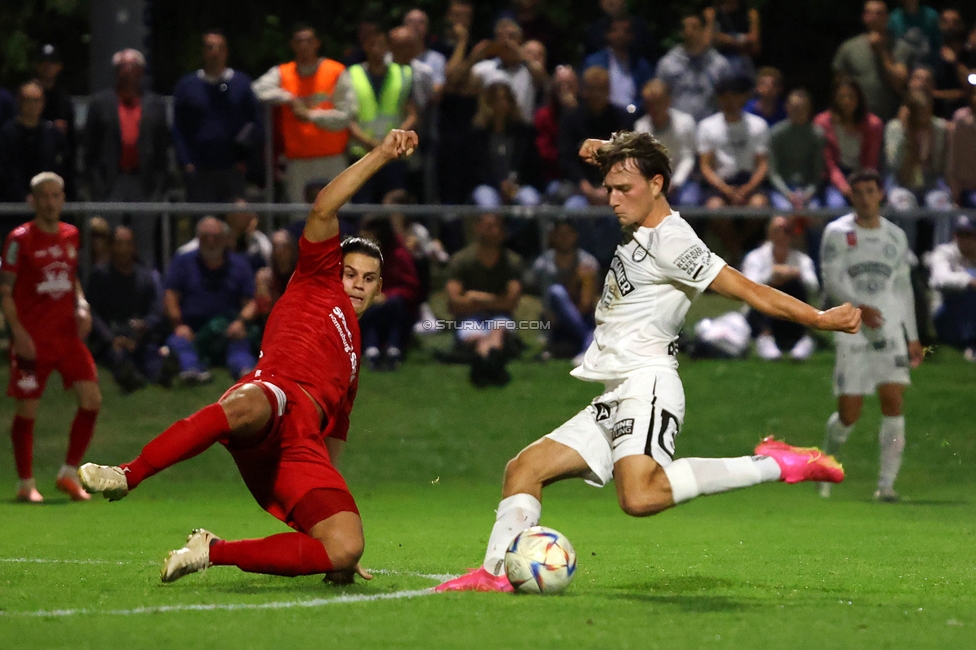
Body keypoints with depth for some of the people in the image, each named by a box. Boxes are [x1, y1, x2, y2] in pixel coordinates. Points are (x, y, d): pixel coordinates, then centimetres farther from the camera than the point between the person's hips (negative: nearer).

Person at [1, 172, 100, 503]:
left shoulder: (70, 235, 9)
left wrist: (81, 305, 4)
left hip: (68, 335, 5)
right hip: (33, 338, -5)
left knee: (92, 399, -4)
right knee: (27, 409, -1)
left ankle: (69, 474, 9)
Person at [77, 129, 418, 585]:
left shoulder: (352, 358, 40)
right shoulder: (318, 284, 26)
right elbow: (324, 209, 11)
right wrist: (381, 155, 10)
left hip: (304, 448, 5)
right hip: (275, 394, -5)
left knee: (346, 552, -19)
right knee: (245, 409, -46)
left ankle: (213, 552, -12)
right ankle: (126, 477, -43)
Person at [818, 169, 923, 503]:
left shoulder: (895, 236, 12)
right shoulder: (837, 232, 1)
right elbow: (831, 280, -9)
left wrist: (913, 337, 15)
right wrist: (859, 307, -26)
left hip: (890, 330, 3)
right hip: (852, 333, -3)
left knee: (893, 401, -12)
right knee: (849, 414, -4)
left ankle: (886, 484, -11)